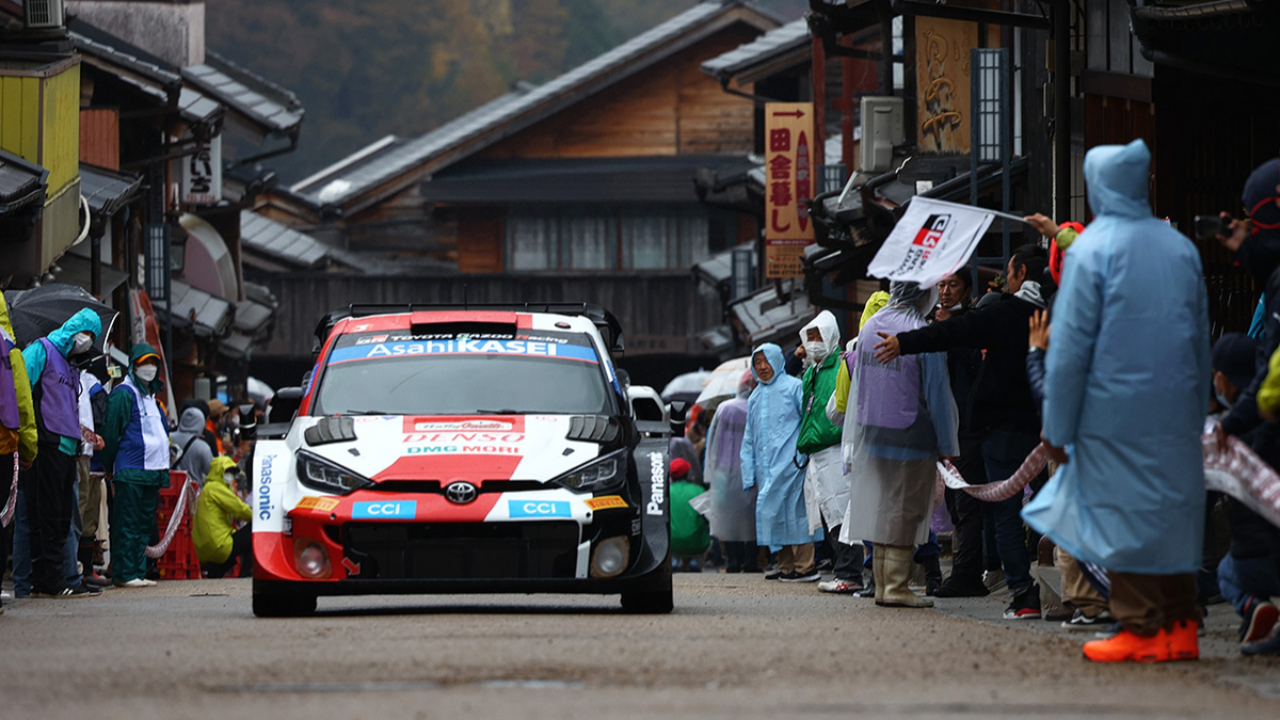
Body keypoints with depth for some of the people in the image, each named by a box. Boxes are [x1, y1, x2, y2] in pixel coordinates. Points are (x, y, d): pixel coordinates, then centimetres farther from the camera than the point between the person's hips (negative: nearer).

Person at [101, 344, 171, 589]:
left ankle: (138, 572, 12)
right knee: (128, 524, -9)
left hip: (152, 472, 9)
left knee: (145, 524, 9)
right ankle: (124, 574, -9)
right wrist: (111, 466, -10)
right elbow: (111, 431, -10)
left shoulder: (151, 395, 21)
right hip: (130, 472, -9)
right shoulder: (124, 394, -7)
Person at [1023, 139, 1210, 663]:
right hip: (1176, 411, 5)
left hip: (1116, 410, -5)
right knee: (1176, 508, 10)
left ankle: (1140, 629, 0)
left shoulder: (1091, 250, -8)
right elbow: (1202, 340, 13)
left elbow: (1069, 348, -8)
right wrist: (1196, 416, 20)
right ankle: (1180, 628, 11)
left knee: (1123, 512, 0)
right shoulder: (1182, 248, 8)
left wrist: (1058, 427, -3)